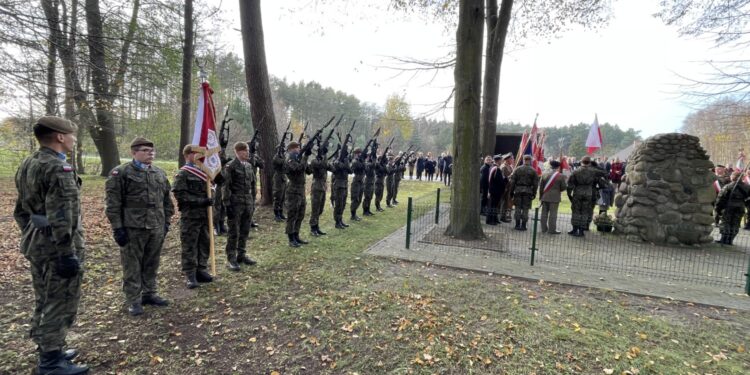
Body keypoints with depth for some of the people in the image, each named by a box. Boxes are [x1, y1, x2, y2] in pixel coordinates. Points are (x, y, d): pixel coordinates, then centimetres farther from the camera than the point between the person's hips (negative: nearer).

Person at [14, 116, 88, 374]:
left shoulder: (26, 166, 12)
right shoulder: (58, 168, -19)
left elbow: (21, 210, 18)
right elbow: (61, 217, -24)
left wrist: (31, 238, 24)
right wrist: (68, 254, -22)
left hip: (35, 244, 10)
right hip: (56, 247, -10)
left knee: (44, 302, 19)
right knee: (60, 304, 1)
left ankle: (48, 352, 32)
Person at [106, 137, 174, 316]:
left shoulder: (160, 173, 11)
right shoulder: (121, 173, -7)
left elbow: (166, 200, 17)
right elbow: (113, 203, -9)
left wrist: (166, 221, 13)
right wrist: (117, 227, -12)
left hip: (156, 228, 5)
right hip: (132, 228, -5)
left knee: (152, 264, 15)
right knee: (132, 266, 5)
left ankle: (149, 294, 29)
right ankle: (133, 300, 16)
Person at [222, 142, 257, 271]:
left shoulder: (249, 166, 11)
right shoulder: (230, 167, -9)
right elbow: (226, 187, -12)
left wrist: (252, 200, 16)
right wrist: (227, 204, -15)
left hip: (247, 202, 7)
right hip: (235, 203, -6)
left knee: (245, 231, 12)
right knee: (234, 232, -1)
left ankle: (241, 255, 25)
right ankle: (231, 258, 7)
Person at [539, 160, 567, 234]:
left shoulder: (544, 174, 3)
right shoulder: (560, 176, -7)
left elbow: (541, 186, 4)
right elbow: (563, 187, -5)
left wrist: (541, 196, 11)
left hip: (545, 197, 4)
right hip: (555, 197, -3)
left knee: (544, 213, 10)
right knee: (553, 213, 0)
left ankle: (544, 228, 15)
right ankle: (552, 229, 2)